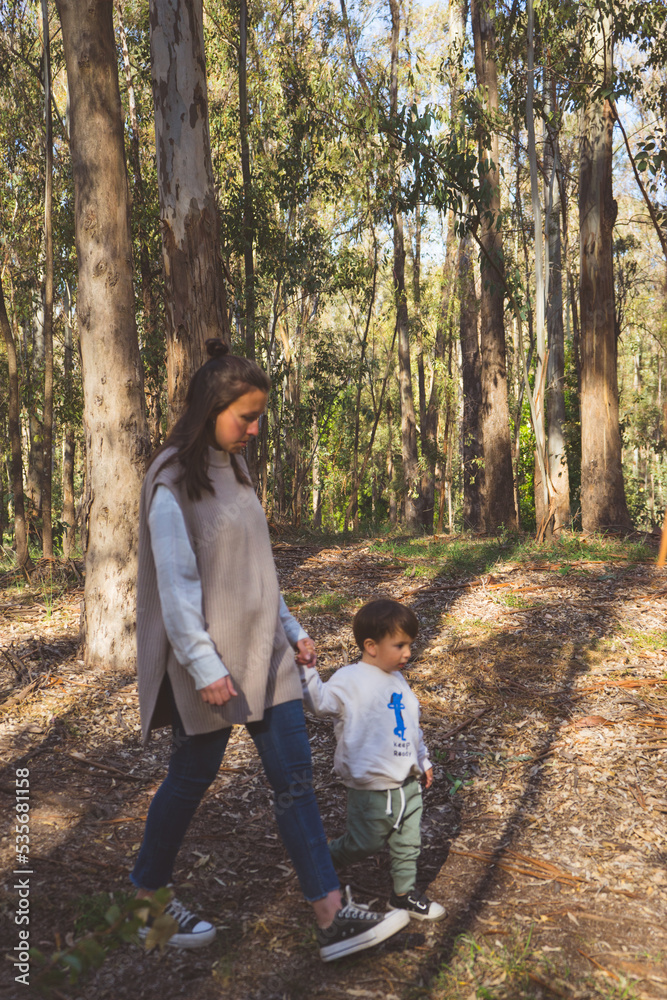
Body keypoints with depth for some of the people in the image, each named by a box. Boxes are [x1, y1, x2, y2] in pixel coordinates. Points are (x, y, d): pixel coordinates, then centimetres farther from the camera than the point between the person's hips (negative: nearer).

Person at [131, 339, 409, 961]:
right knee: (193, 776, 8)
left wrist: (291, 629, 15)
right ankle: (145, 897, 33)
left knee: (294, 776, 4)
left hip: (262, 651, 7)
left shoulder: (232, 469, 12)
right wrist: (205, 665, -20)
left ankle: (332, 918, 9)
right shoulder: (173, 480, -13)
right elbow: (175, 582, -17)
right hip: (212, 661, -7)